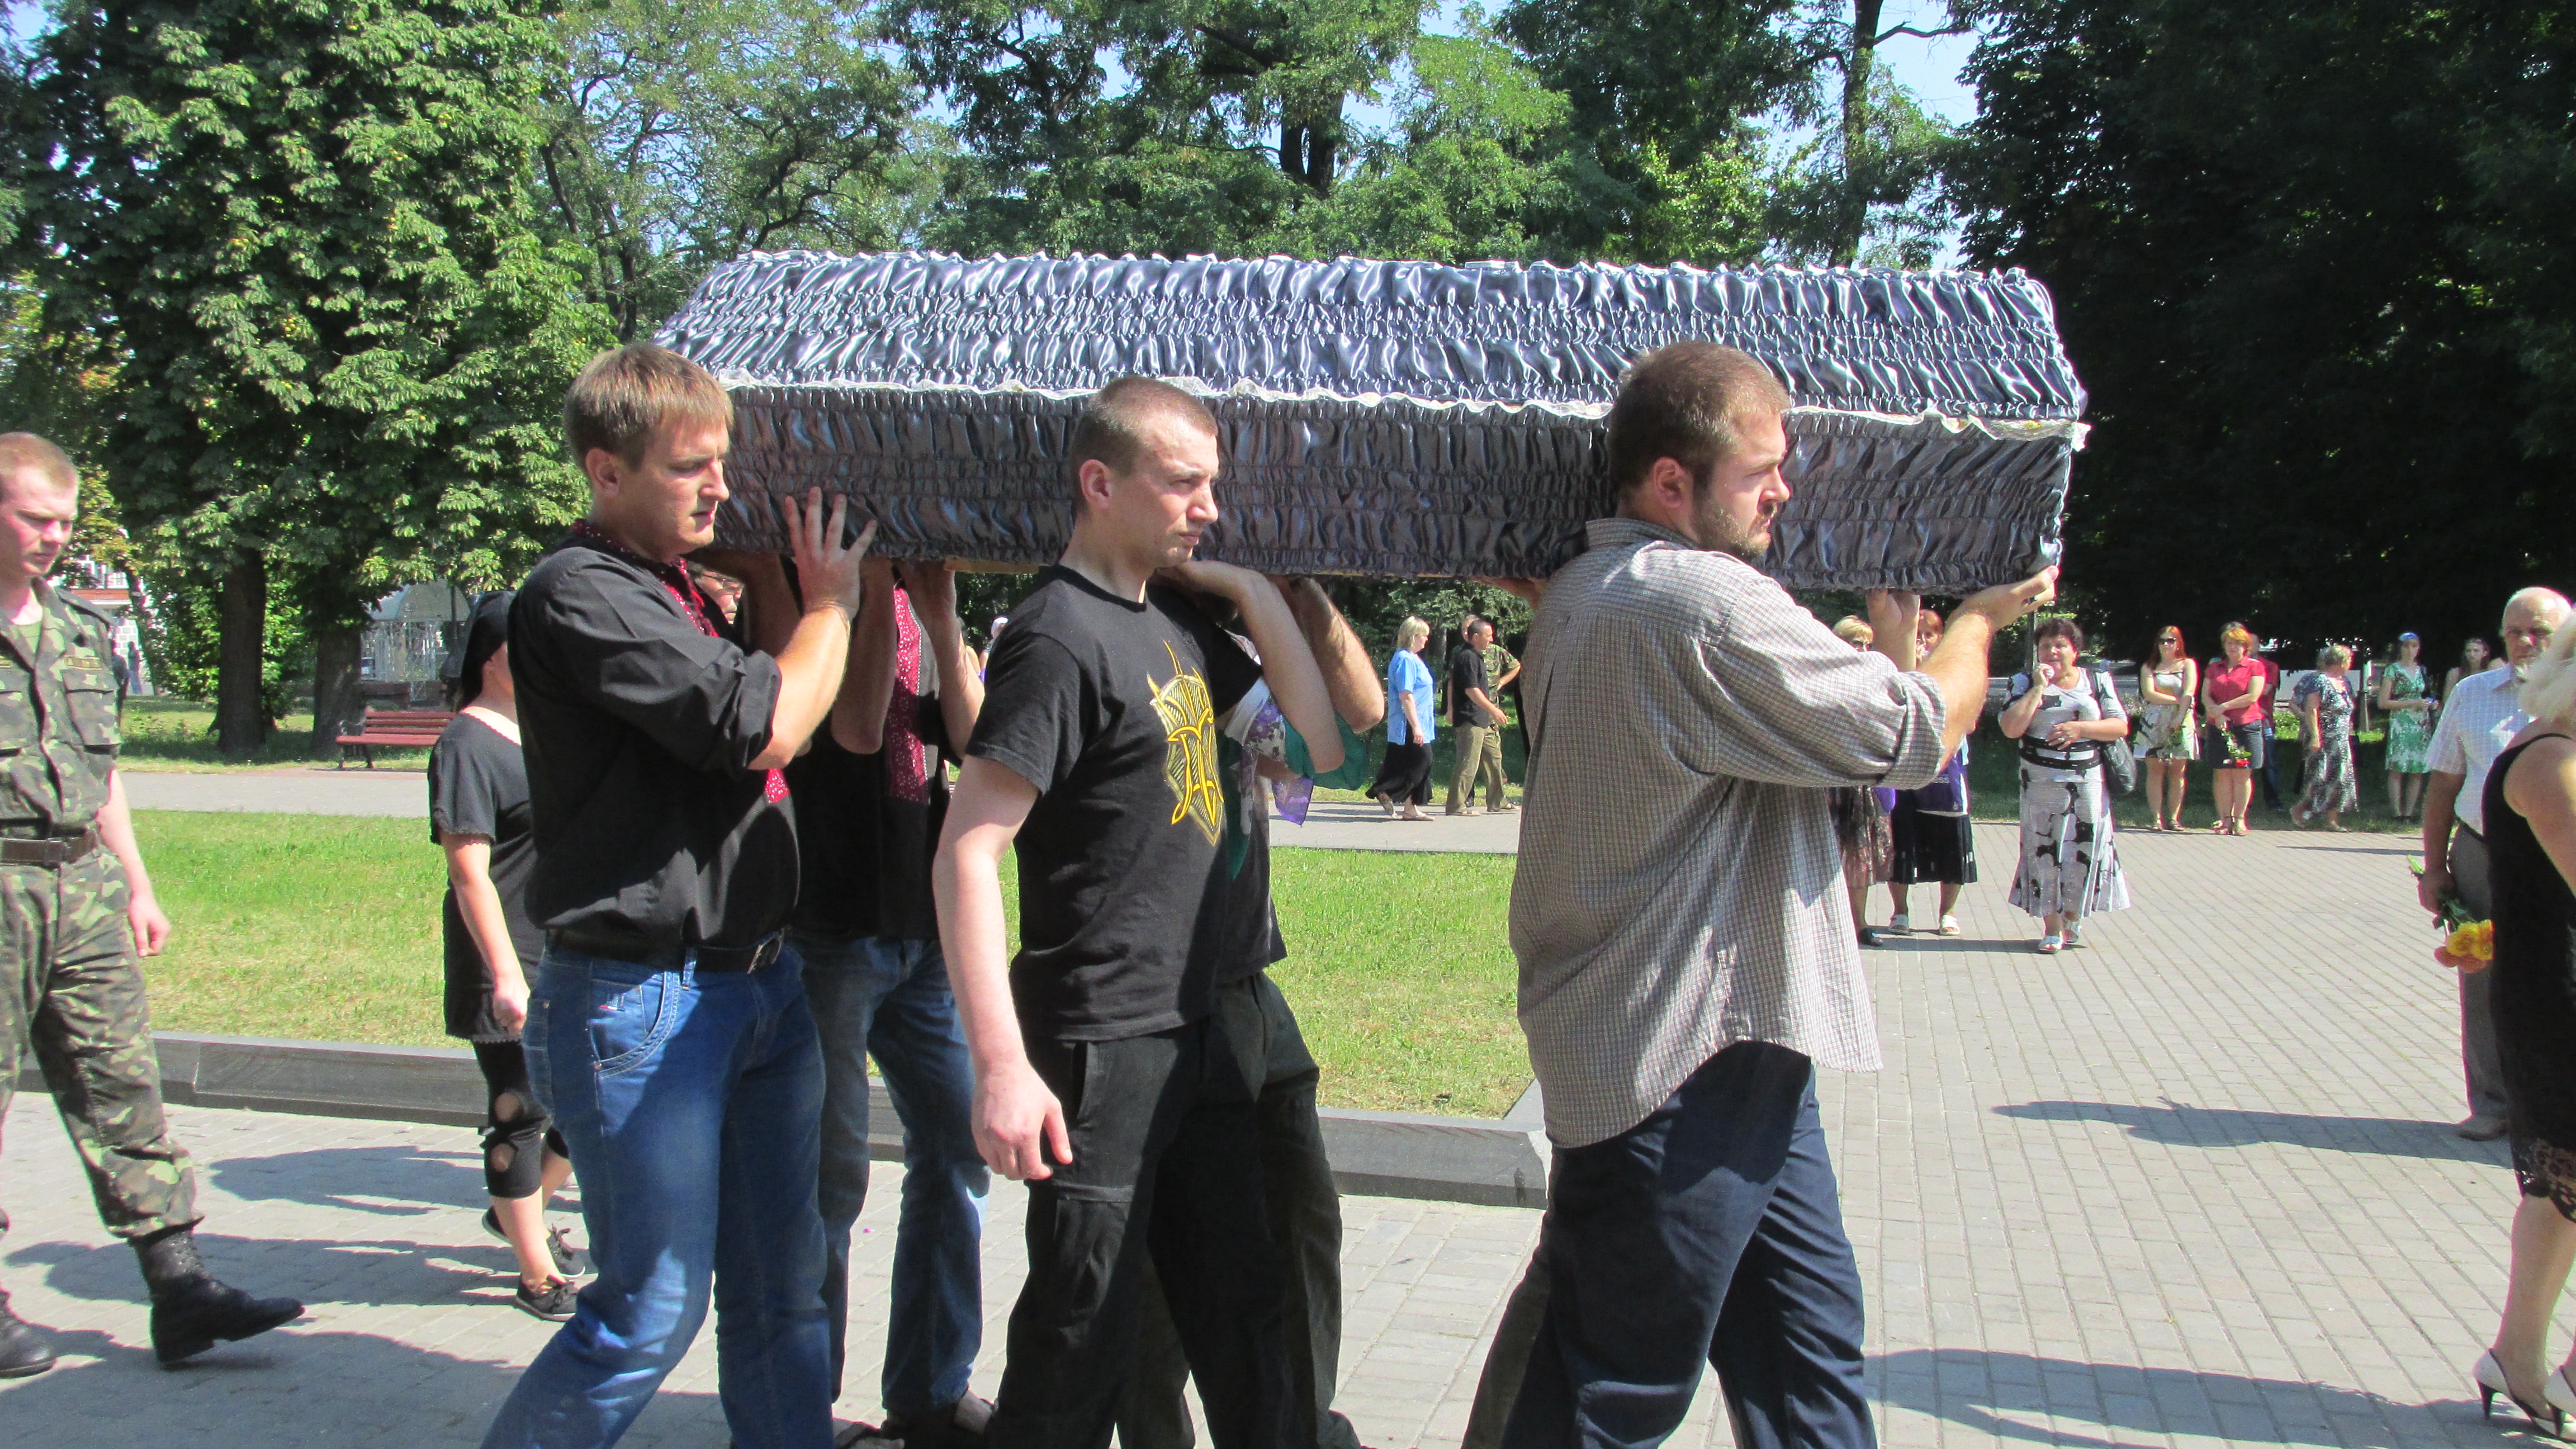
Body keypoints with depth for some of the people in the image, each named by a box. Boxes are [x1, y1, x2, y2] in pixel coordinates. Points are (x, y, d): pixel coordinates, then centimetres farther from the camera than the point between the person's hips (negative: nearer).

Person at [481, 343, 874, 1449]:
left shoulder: (685, 591, 14)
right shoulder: (578, 594, -14)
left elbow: (802, 715, 16)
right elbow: (767, 727, -20)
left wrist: (771, 581, 9)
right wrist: (827, 602, -4)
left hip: (760, 978, 8)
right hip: (641, 1003, -8)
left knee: (781, 1292, 13)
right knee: (652, 1312, 0)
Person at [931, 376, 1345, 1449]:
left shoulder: (1178, 620, 10)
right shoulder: (1061, 636, -15)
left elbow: (1319, 746, 17)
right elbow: (965, 853, -20)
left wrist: (1256, 595, 5)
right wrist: (1002, 1066, -25)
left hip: (1198, 1029, 8)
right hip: (1100, 1047, -8)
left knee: (1242, 1307, 18)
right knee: (1083, 1334, 3)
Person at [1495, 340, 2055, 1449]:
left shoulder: (1581, 597, 13)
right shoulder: (1706, 601, -20)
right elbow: (1918, 735, -13)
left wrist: (1891, 643, 19)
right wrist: (1983, 617, 5)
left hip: (1734, 1062, 11)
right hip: (1685, 1070, -11)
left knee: (1810, 1349, 19)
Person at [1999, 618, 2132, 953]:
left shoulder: (2098, 682, 8)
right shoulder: (2026, 684, 5)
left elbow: (2120, 727, 2)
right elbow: (2011, 728, -9)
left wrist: (2080, 728, -12)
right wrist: (2040, 688, -9)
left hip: (2088, 783, 1)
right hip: (2042, 783, -1)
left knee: (2085, 850, 2)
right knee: (2045, 852, -3)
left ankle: (2073, 919, 21)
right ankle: (2052, 929, 2)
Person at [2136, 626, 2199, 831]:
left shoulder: (2188, 665, 10)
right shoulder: (2149, 668, 11)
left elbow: (2189, 693, -3)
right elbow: (2149, 694, -3)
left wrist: (2180, 716, -15)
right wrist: (2178, 700, -7)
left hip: (2181, 723, 0)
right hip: (2155, 724, 0)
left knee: (2178, 772, -2)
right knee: (2155, 770, -5)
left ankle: (2173, 818, 0)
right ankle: (2157, 818, -6)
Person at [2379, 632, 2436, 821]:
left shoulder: (2422, 670, 16)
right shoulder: (2393, 670, -1)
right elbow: (2383, 703, -6)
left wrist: (2432, 704, 5)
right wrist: (2413, 703, -13)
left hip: (2422, 725, 5)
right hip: (2401, 725, -5)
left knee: (2418, 770, 1)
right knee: (2398, 769, -9)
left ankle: (2410, 811, 5)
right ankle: (2397, 812, -8)